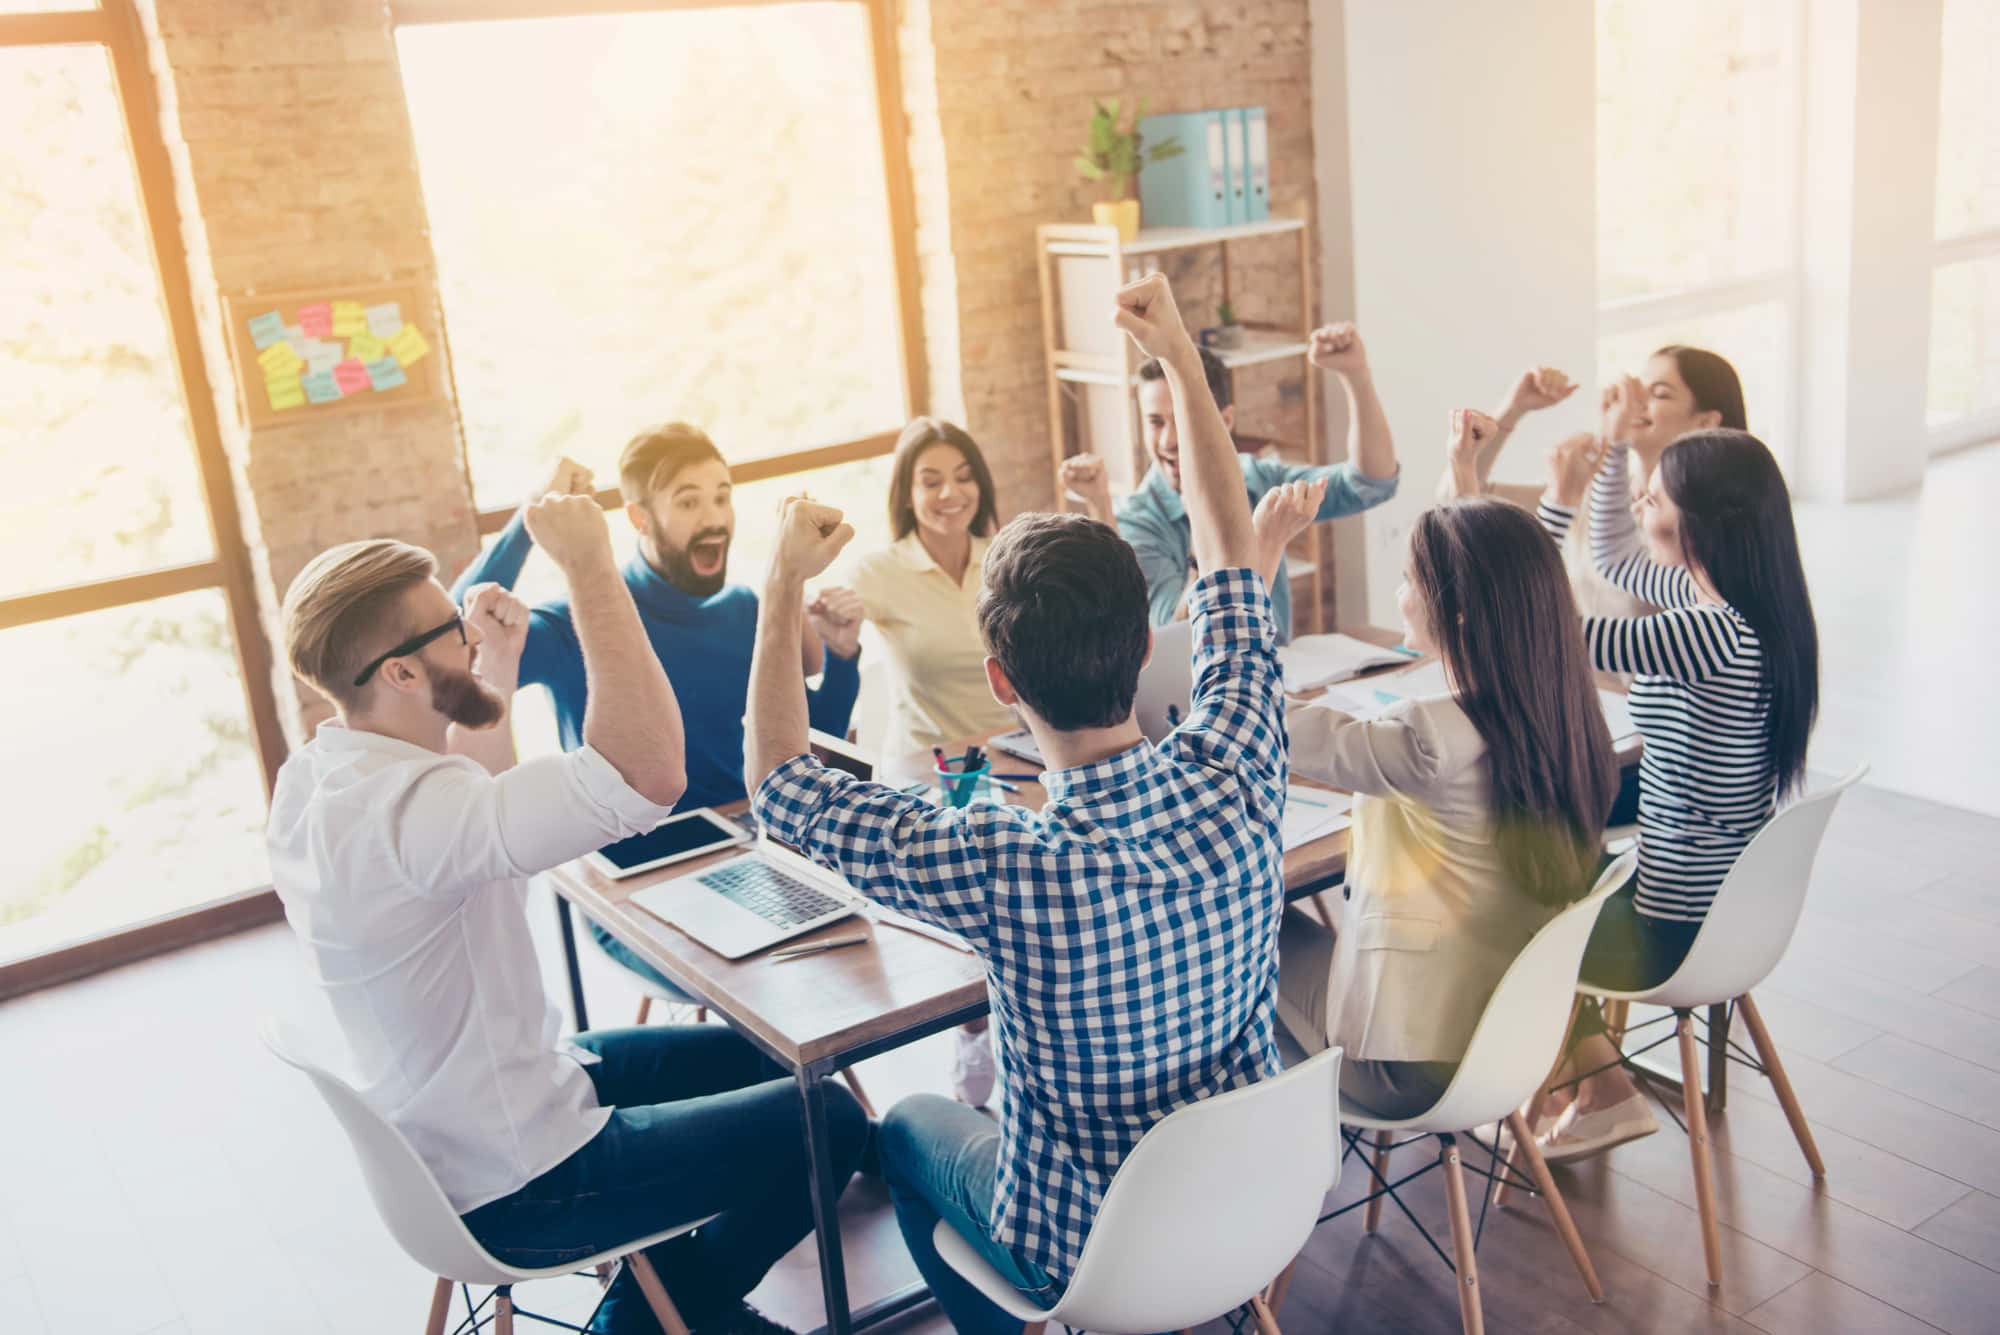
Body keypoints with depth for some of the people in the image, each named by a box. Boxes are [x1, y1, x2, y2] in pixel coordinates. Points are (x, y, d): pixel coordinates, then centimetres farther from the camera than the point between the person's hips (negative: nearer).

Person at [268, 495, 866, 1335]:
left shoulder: (312, 777, -3)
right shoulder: (392, 809, -35)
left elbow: (474, 813, 17)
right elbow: (649, 774, -45)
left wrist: (496, 667, 4)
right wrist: (589, 564, -35)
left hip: (435, 1127, 10)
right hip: (513, 1190, -9)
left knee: (752, 1057, 20)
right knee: (827, 1121, 1)